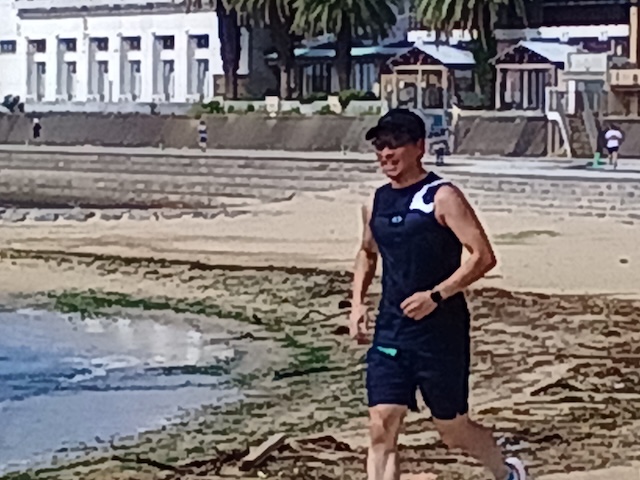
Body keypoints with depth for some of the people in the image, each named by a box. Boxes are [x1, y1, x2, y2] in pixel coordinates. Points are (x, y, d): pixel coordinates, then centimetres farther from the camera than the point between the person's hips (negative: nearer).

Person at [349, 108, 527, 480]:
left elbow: (483, 256, -17)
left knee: (453, 430, 9)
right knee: (381, 429, -5)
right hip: (390, 332, 6)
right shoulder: (376, 203, 9)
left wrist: (436, 295, -24)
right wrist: (358, 302, 13)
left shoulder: (442, 197, -11)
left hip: (440, 332, -5)